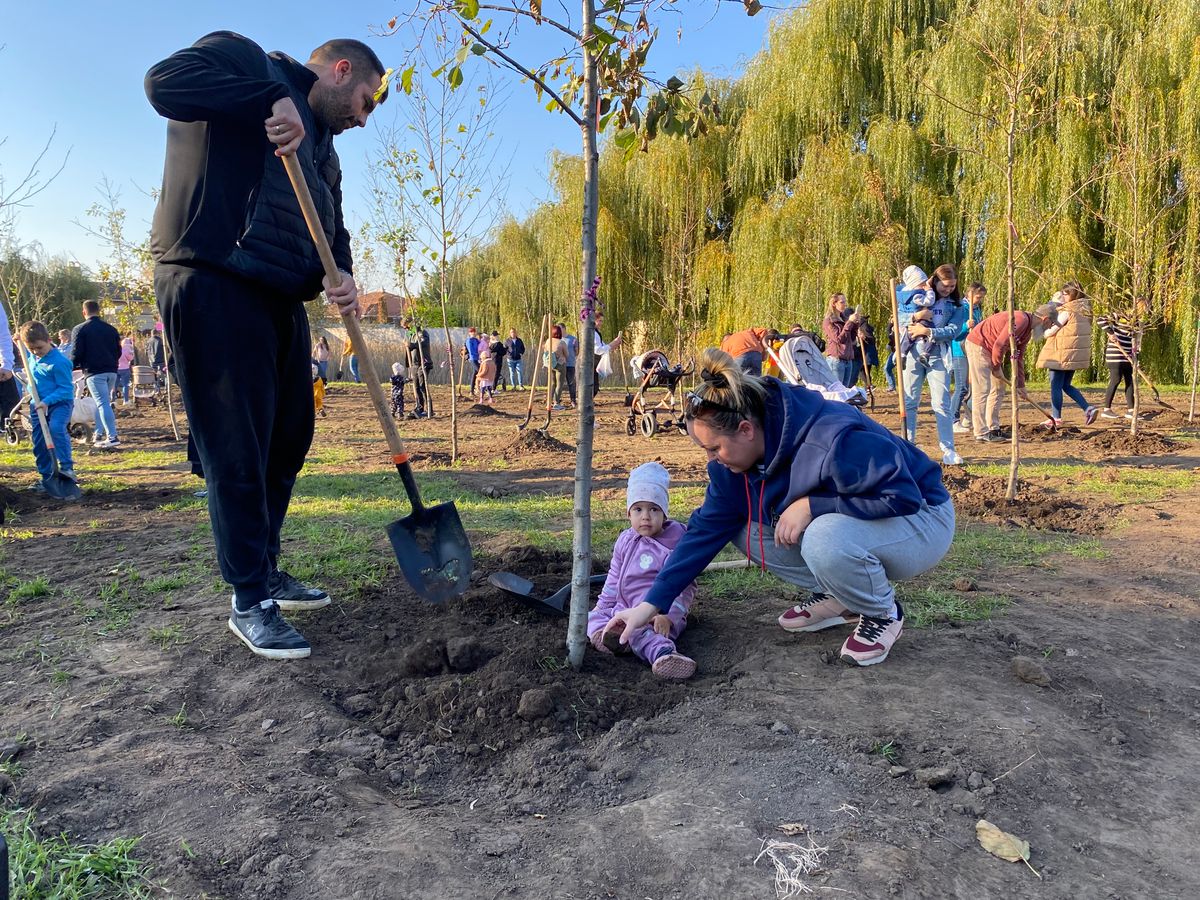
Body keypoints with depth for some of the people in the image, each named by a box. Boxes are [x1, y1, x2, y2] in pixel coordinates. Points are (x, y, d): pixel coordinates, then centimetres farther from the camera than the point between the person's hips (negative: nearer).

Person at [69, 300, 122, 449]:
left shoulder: (80, 329, -2)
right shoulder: (111, 329, 13)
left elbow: (76, 353, -5)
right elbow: (118, 351, 17)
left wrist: (71, 367, 12)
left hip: (94, 372, -6)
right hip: (111, 371, 6)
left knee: (102, 403, -10)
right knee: (103, 402, 15)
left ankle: (112, 437, -17)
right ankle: (99, 435, 18)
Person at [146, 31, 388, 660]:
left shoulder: (322, 148, 25)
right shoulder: (245, 59, 3)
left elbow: (333, 227, 21)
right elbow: (164, 81, -15)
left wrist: (339, 276, 0)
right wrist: (269, 101, -19)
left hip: (282, 300, 9)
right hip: (212, 283, -9)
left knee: (288, 443, 11)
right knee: (237, 452, -7)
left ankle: (265, 570, 26)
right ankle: (250, 601, 3)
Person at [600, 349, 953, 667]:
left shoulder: (833, 440, -35)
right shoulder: (737, 456, -11)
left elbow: (904, 496, -30)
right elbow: (707, 528, -9)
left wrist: (810, 506, -33)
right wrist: (650, 605, -12)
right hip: (833, 521, 7)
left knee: (825, 536, -38)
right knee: (746, 528, -10)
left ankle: (883, 613, -7)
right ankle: (837, 597, 6)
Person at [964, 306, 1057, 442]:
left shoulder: (1028, 331, 13)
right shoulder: (1021, 320, -20)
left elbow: (1018, 358, 19)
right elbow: (999, 345, -25)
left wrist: (1020, 385, 18)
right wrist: (997, 368, -12)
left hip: (989, 349, 11)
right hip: (977, 345, -11)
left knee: (998, 389, 12)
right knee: (982, 390, -11)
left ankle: (993, 429, 16)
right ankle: (981, 433, -10)